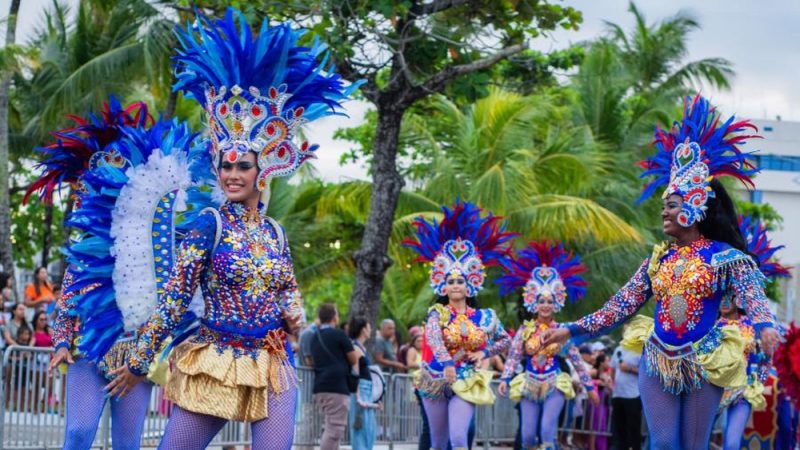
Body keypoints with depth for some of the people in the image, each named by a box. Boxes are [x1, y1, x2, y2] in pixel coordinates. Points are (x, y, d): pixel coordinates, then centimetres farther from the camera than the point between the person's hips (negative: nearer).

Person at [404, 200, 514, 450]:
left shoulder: (484, 317, 3)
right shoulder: (437, 314, -4)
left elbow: (505, 341, 18)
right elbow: (433, 338, -26)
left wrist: (485, 353, -1)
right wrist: (447, 364, -44)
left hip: (467, 384, 0)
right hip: (437, 380, 0)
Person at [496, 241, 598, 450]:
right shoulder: (525, 329, 2)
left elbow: (575, 359, 5)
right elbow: (514, 356, 0)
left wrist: (589, 385, 6)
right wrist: (505, 379, -14)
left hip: (554, 385, -1)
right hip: (529, 385, 1)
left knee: (547, 430, -19)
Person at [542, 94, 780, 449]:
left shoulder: (725, 256, -4)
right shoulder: (658, 259, 10)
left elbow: (752, 295, -18)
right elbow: (621, 305, 12)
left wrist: (765, 327, -41)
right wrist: (572, 330, 5)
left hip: (704, 363, -4)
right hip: (658, 361, 4)